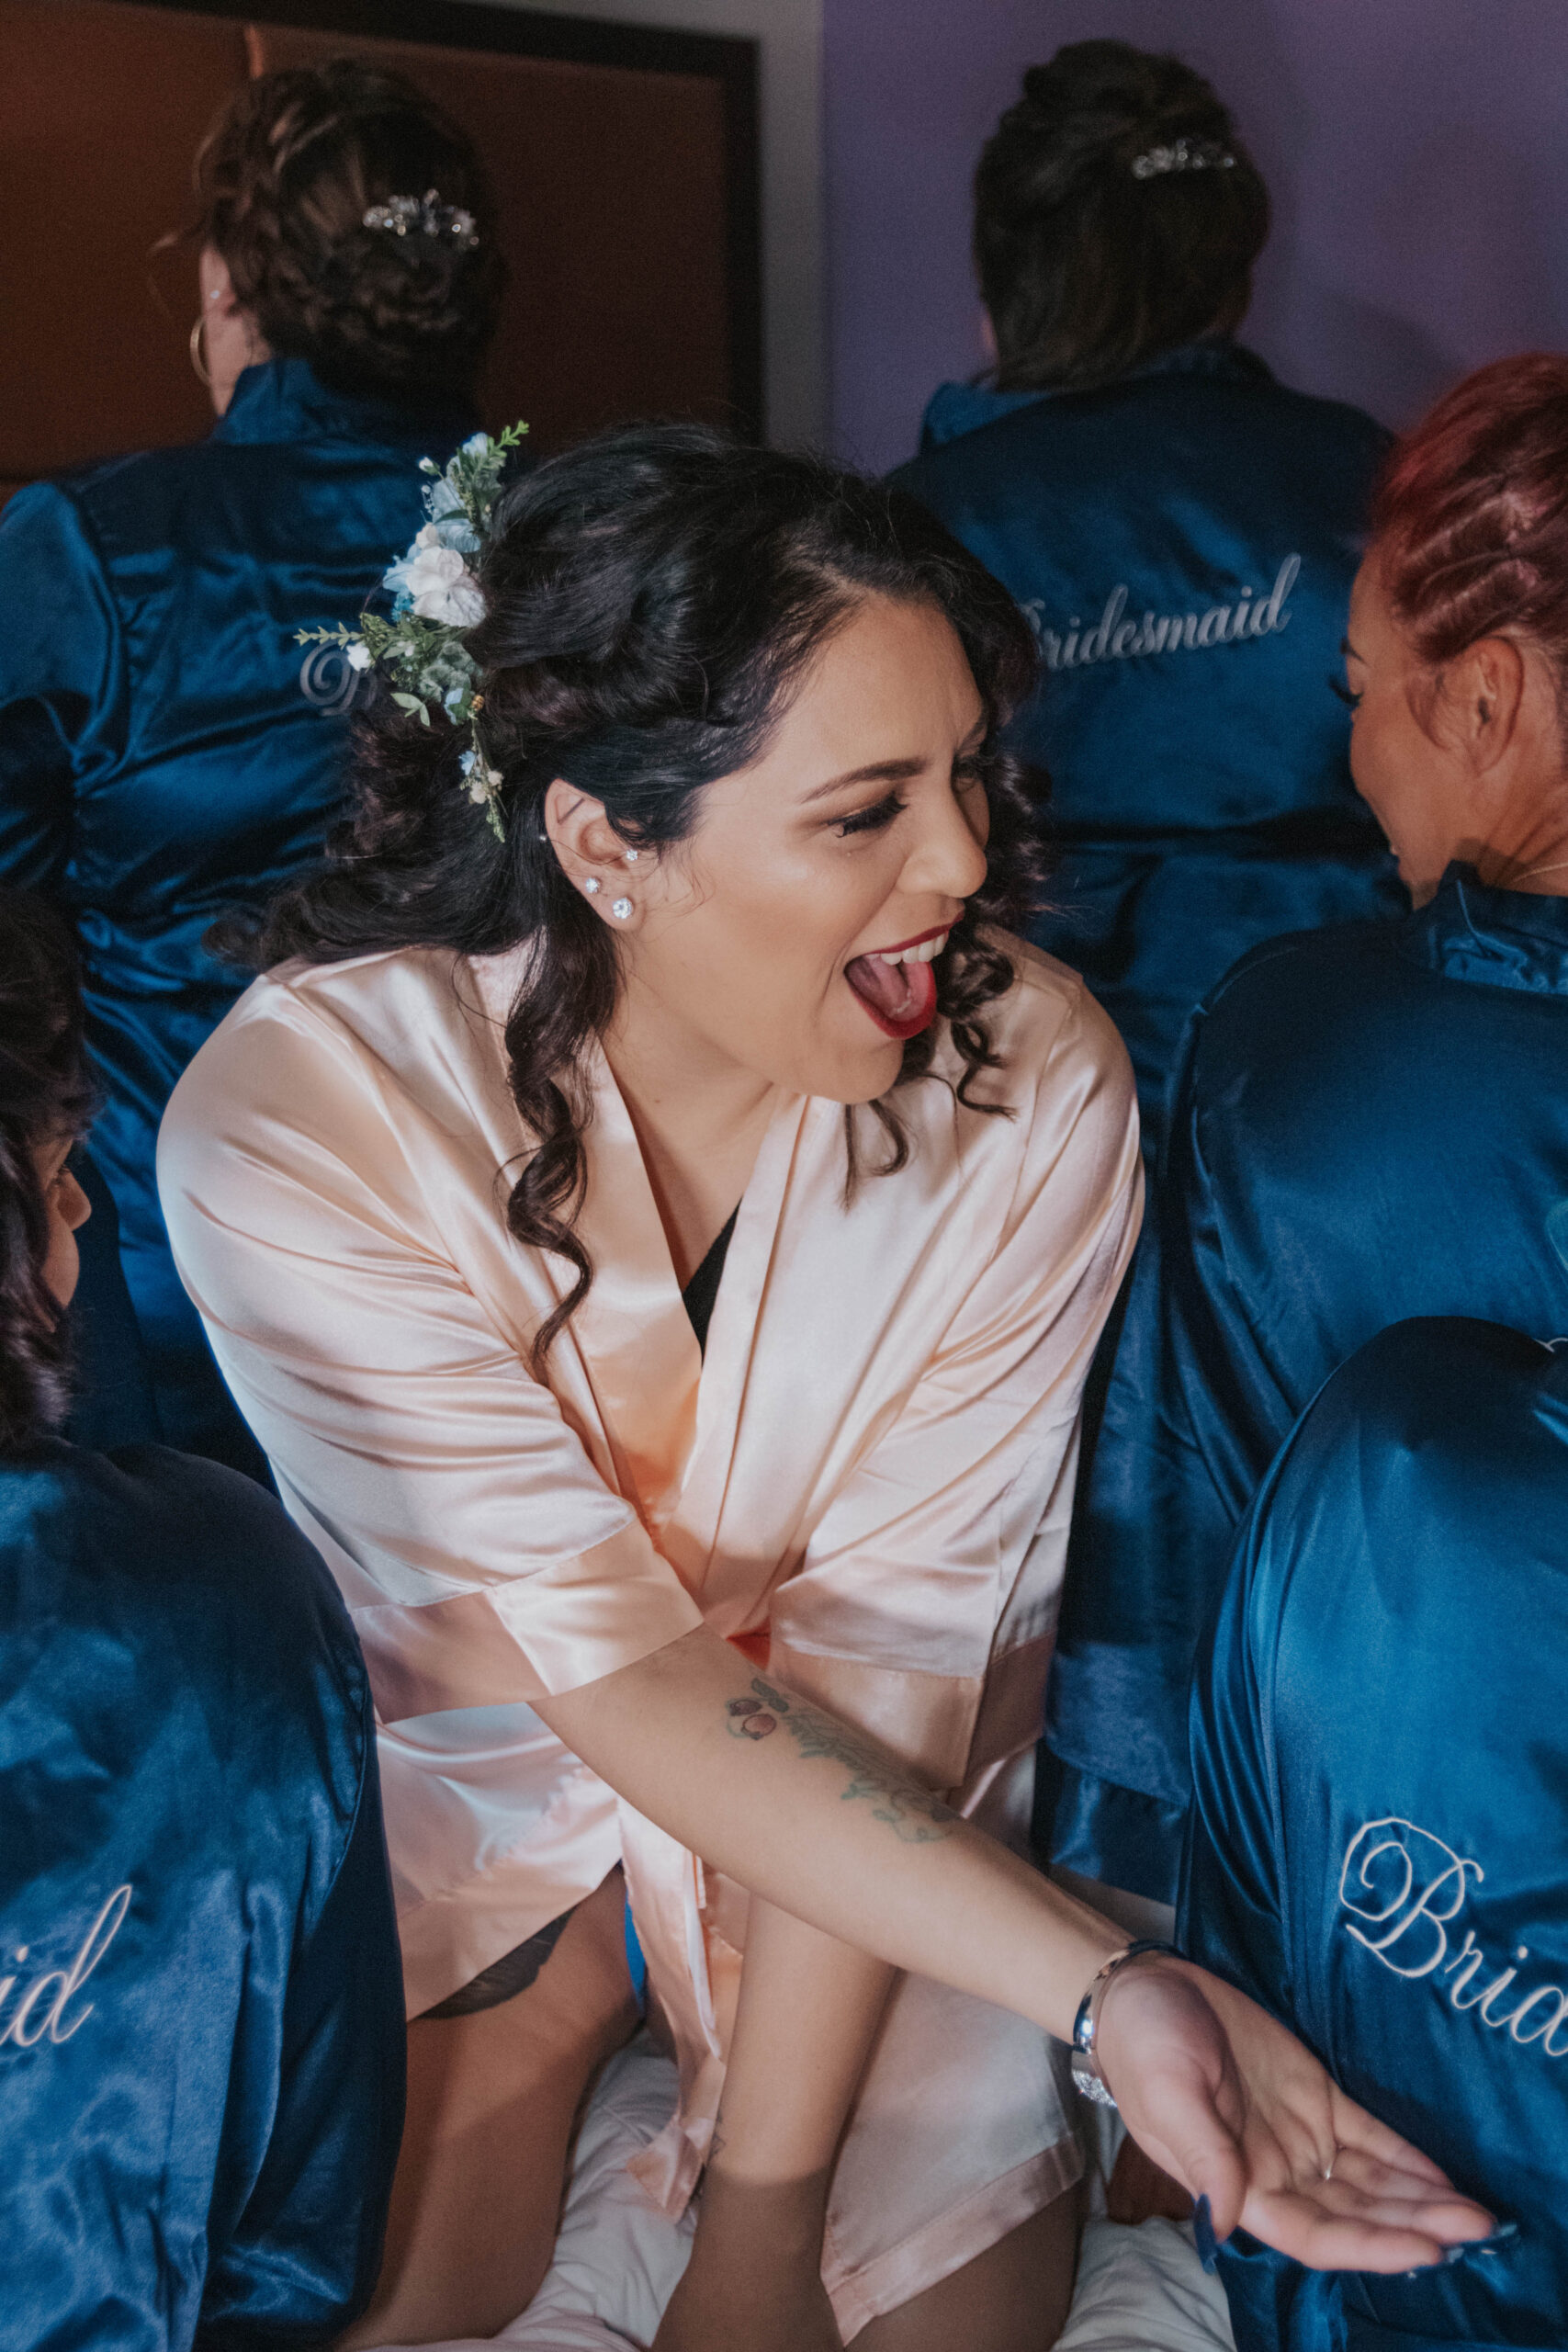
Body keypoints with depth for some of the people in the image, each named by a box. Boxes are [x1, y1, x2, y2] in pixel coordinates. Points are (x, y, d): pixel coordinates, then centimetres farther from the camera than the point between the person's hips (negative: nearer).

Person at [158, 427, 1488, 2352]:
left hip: (869, 1801, 1)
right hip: (478, 1765, 0)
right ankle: (550, 2015, 18)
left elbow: (888, 1644, -21)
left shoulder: (1029, 1078, -23)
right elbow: (614, 1671, -28)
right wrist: (1104, 1983, -38)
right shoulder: (295, 1117, -28)